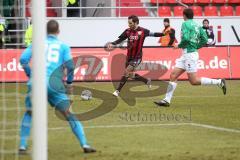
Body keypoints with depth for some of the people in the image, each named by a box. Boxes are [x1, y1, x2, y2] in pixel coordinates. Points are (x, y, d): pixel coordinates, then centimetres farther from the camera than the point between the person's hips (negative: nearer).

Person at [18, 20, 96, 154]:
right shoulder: (63, 46, 12)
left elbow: (23, 59, 4)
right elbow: (70, 65, 0)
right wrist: (69, 82, 14)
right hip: (54, 83, -1)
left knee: (29, 113, 20)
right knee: (69, 114, 5)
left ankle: (22, 146, 11)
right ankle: (85, 144, -2)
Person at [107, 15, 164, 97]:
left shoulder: (143, 31, -9)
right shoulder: (128, 31, -1)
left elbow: (153, 34, 1)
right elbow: (120, 40, 0)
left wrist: (164, 34, -9)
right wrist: (112, 44, -15)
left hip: (137, 57, -5)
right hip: (129, 56, 5)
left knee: (127, 72, -15)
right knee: (131, 74, 12)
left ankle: (118, 91, -11)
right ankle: (147, 81, 36)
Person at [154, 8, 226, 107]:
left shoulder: (186, 24, -10)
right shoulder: (197, 25, 13)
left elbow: (185, 38, -23)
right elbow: (204, 40, 9)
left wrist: (179, 46, -6)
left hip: (190, 54, -9)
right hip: (186, 55, 9)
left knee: (194, 81, -6)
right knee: (173, 76, 6)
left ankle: (219, 82, -4)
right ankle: (167, 100, 3)